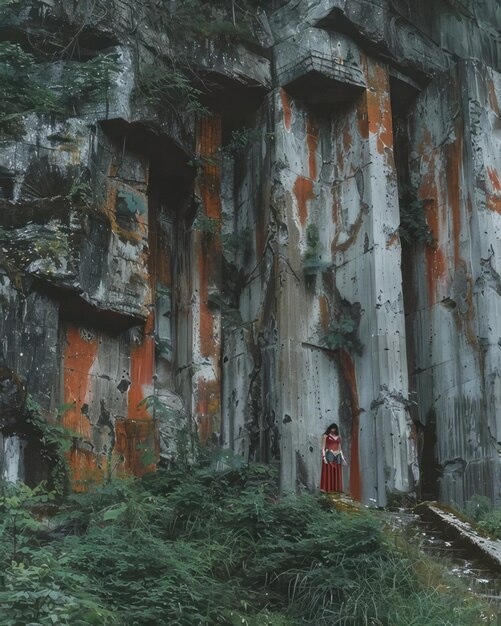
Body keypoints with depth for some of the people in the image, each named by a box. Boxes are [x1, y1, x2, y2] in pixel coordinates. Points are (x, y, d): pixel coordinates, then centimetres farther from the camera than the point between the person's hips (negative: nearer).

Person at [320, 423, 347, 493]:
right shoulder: (326, 436, 3)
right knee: (328, 472, -8)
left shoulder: (338, 437, 17)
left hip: (337, 457, 5)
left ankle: (336, 489, 6)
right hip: (329, 456, -5)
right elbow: (323, 448, -3)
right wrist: (324, 457, -15)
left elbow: (340, 449, 18)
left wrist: (343, 458, 11)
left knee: (337, 474, 3)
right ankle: (328, 489, -9)